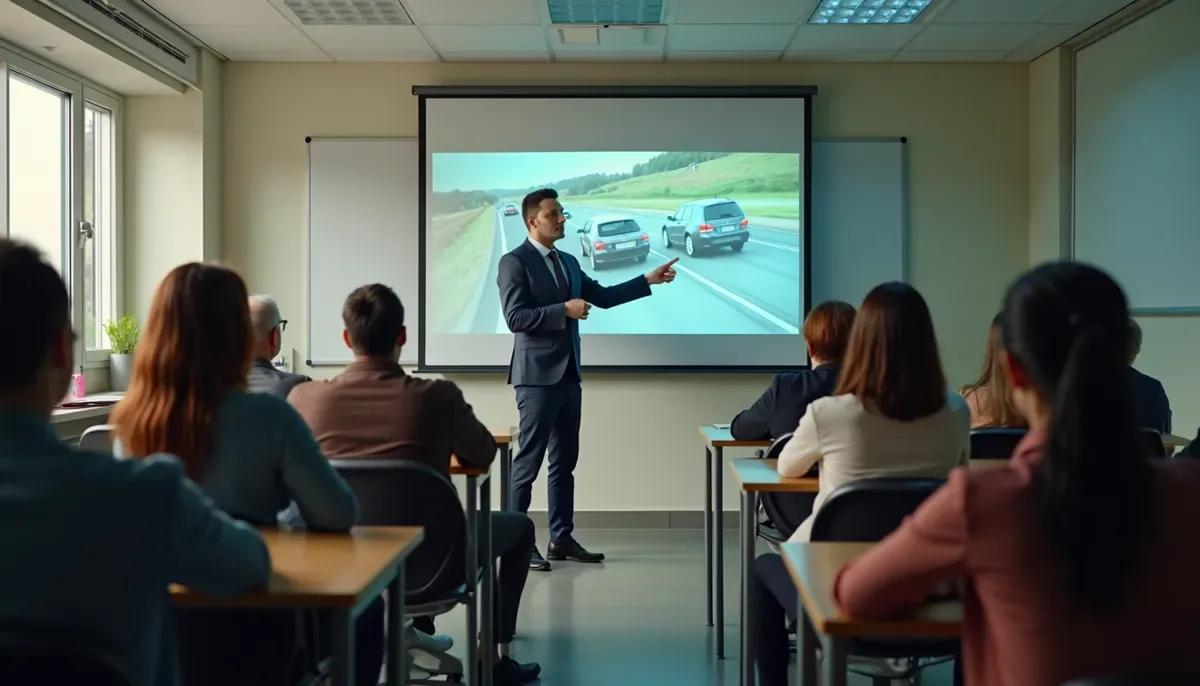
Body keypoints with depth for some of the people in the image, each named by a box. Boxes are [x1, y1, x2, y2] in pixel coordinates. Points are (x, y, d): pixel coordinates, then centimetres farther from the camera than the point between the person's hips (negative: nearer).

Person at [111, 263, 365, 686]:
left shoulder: (129, 421, -6)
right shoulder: (266, 416, -21)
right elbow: (339, 516, -15)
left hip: (158, 625, 5)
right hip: (245, 629, -5)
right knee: (363, 608, 25)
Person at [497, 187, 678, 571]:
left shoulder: (568, 262, 15)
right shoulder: (515, 262, -9)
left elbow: (603, 297, 16)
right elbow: (515, 318, -18)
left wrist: (648, 281, 12)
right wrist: (564, 309, -20)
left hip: (568, 374, 8)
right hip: (537, 375, -8)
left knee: (564, 460, 12)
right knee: (529, 460, -5)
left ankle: (561, 539, 20)